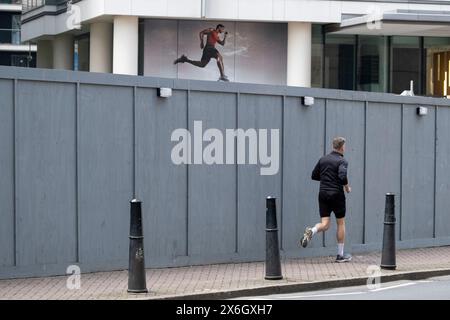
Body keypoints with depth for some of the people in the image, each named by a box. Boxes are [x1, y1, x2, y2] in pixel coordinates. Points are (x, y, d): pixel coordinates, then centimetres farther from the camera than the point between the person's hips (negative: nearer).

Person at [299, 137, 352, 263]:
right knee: (341, 223, 11)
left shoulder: (323, 159, 8)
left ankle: (311, 231, -31)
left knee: (324, 224, 3)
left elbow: (314, 176, 13)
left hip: (323, 194, 4)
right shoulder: (342, 161, -9)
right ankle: (340, 255, 15)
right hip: (336, 195, -4)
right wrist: (347, 187, -6)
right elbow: (342, 177, -25)